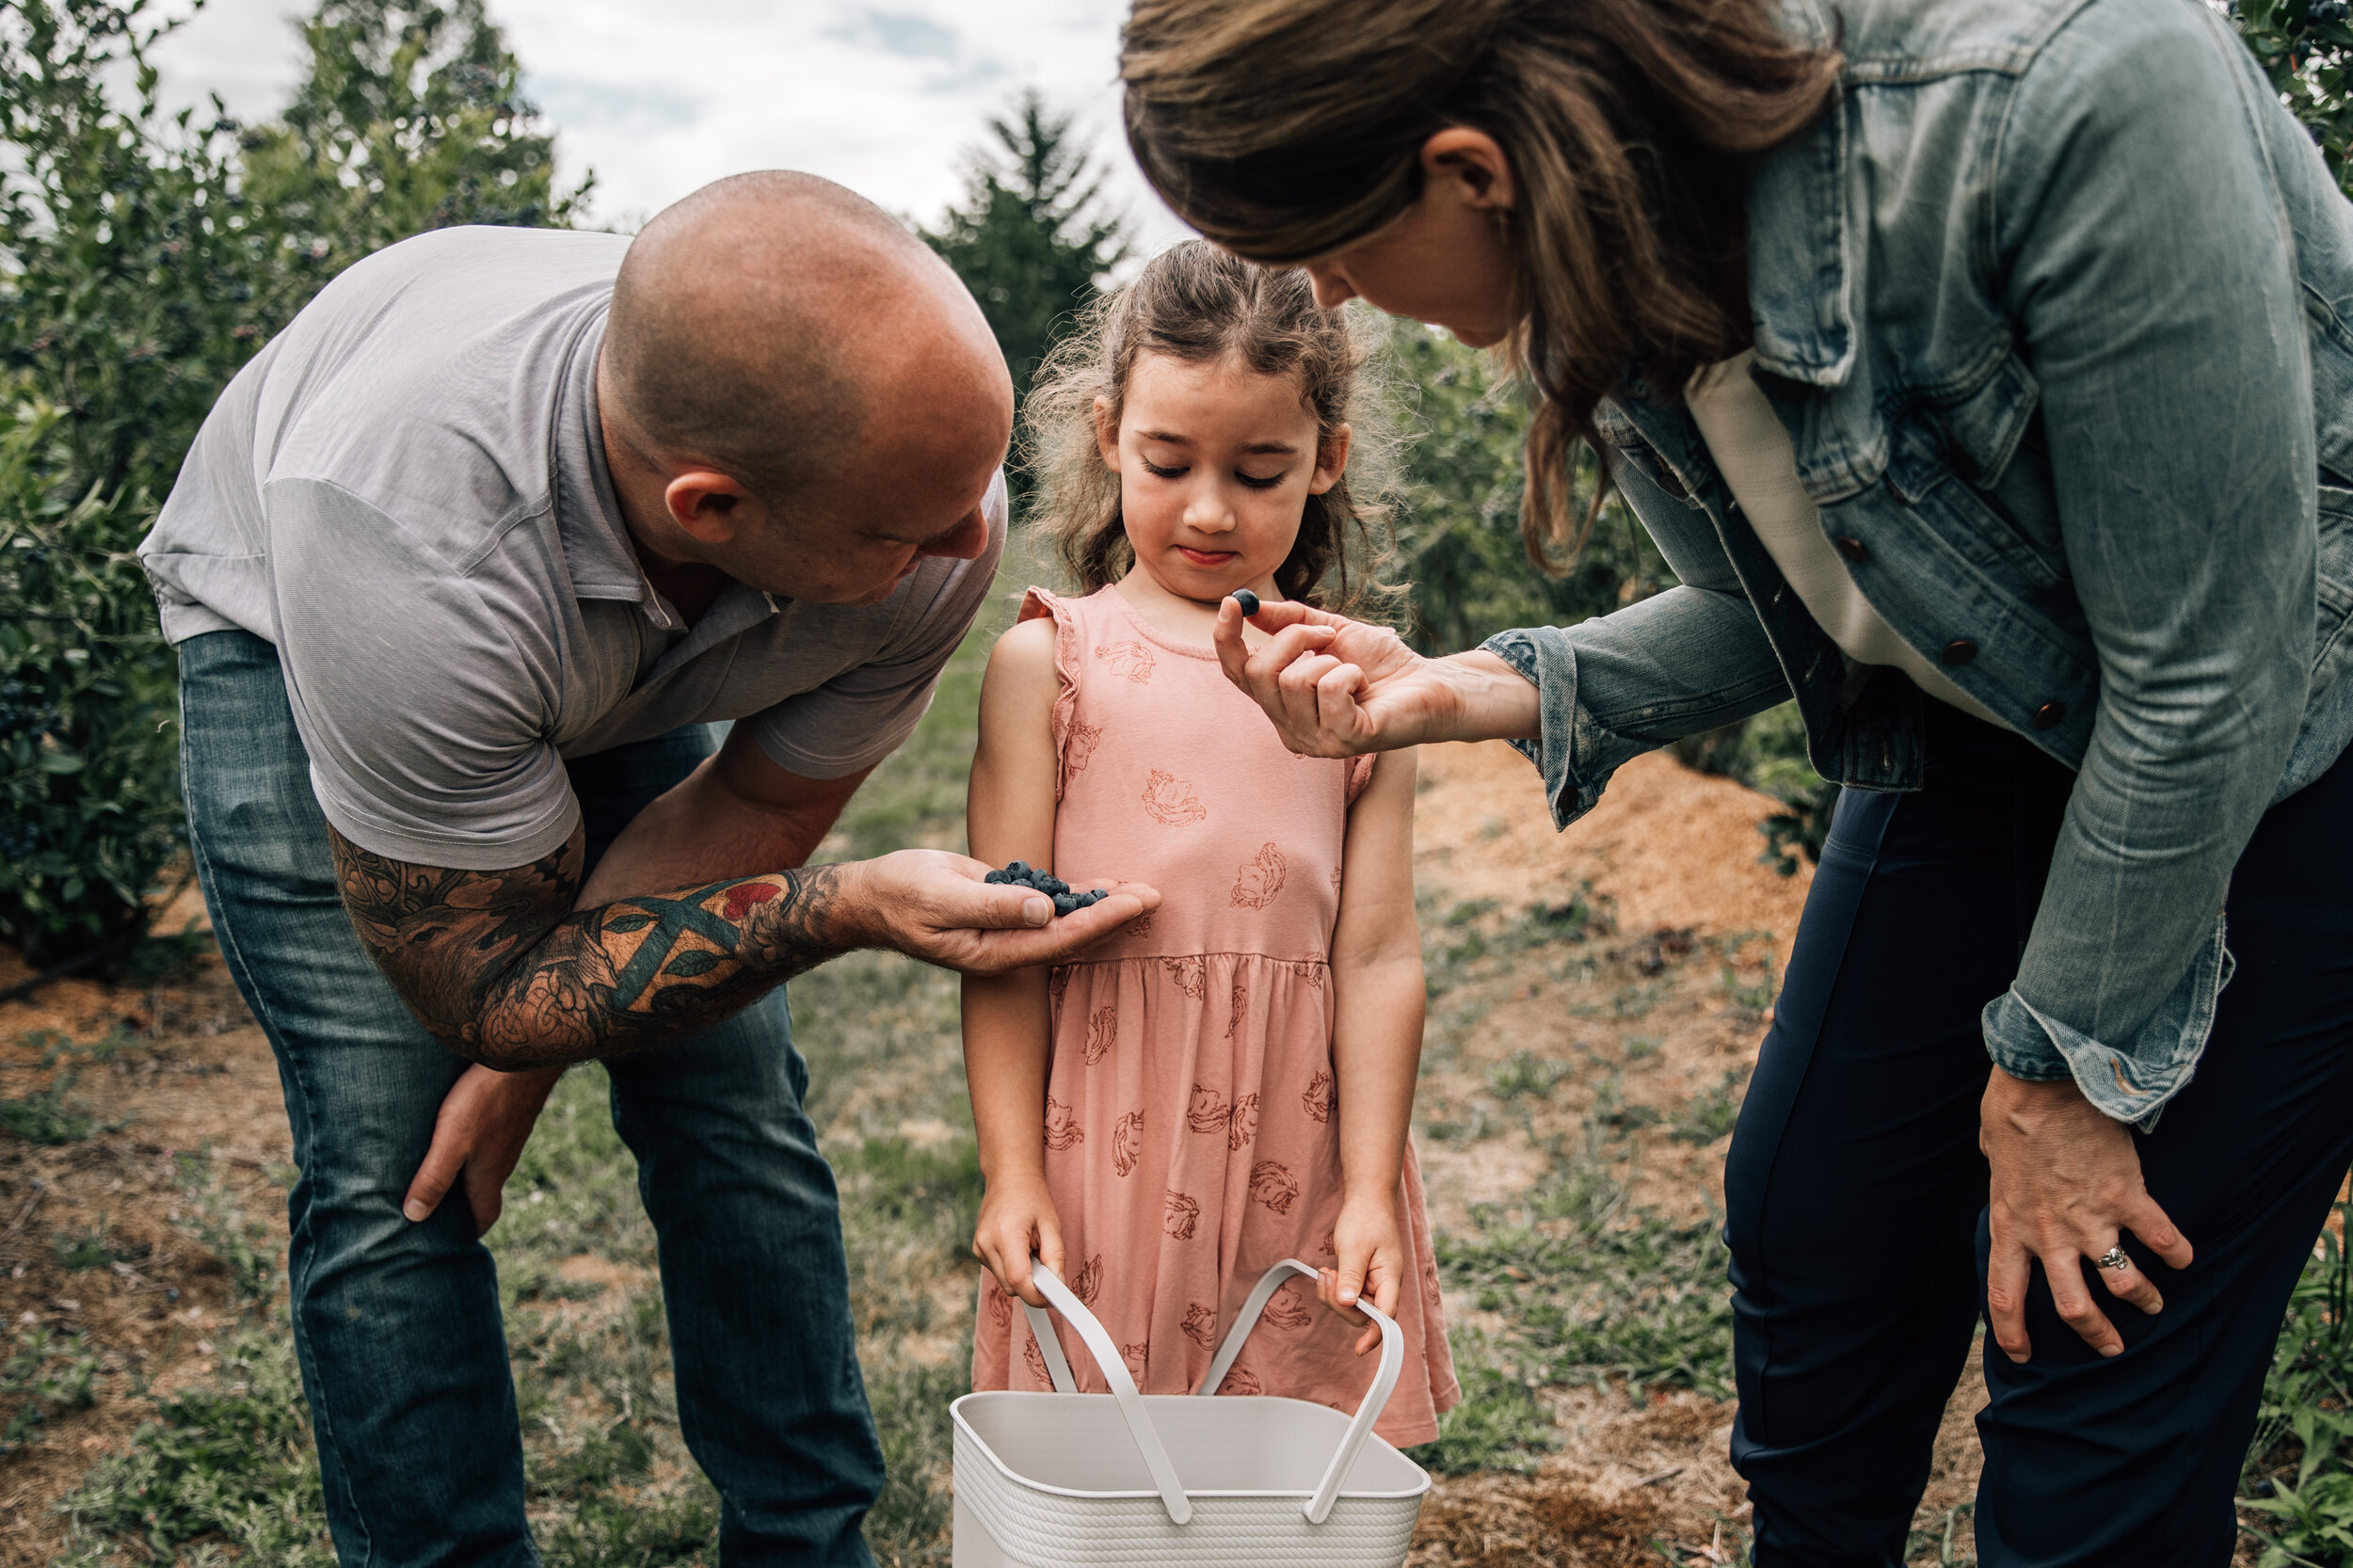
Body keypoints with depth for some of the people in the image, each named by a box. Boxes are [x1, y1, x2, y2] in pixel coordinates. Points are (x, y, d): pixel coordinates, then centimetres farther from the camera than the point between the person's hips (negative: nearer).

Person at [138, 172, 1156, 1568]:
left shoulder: (934, 506, -32)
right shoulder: (404, 545, -44)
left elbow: (758, 804, -13)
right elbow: (486, 982, -30)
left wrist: (527, 1044, -18)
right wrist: (854, 908, -39)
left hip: (636, 662, 3)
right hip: (284, 621, -3)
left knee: (737, 1110, -3)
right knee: (387, 1160, -13)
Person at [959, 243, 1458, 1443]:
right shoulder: (1048, 661, 0)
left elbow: (1376, 956, 2)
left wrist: (1370, 1190, -3)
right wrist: (1013, 1174, -6)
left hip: (1297, 1155, 2)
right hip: (1105, 1149, -1)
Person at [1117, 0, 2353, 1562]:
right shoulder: (1603, 270, -13)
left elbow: (2203, 671, -27)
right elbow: (1777, 610, 1)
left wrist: (2069, 1068, -16)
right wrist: (1467, 692, -14)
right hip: (1981, 729, 6)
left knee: (2106, 1373, -5)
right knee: (1811, 1221, 10)